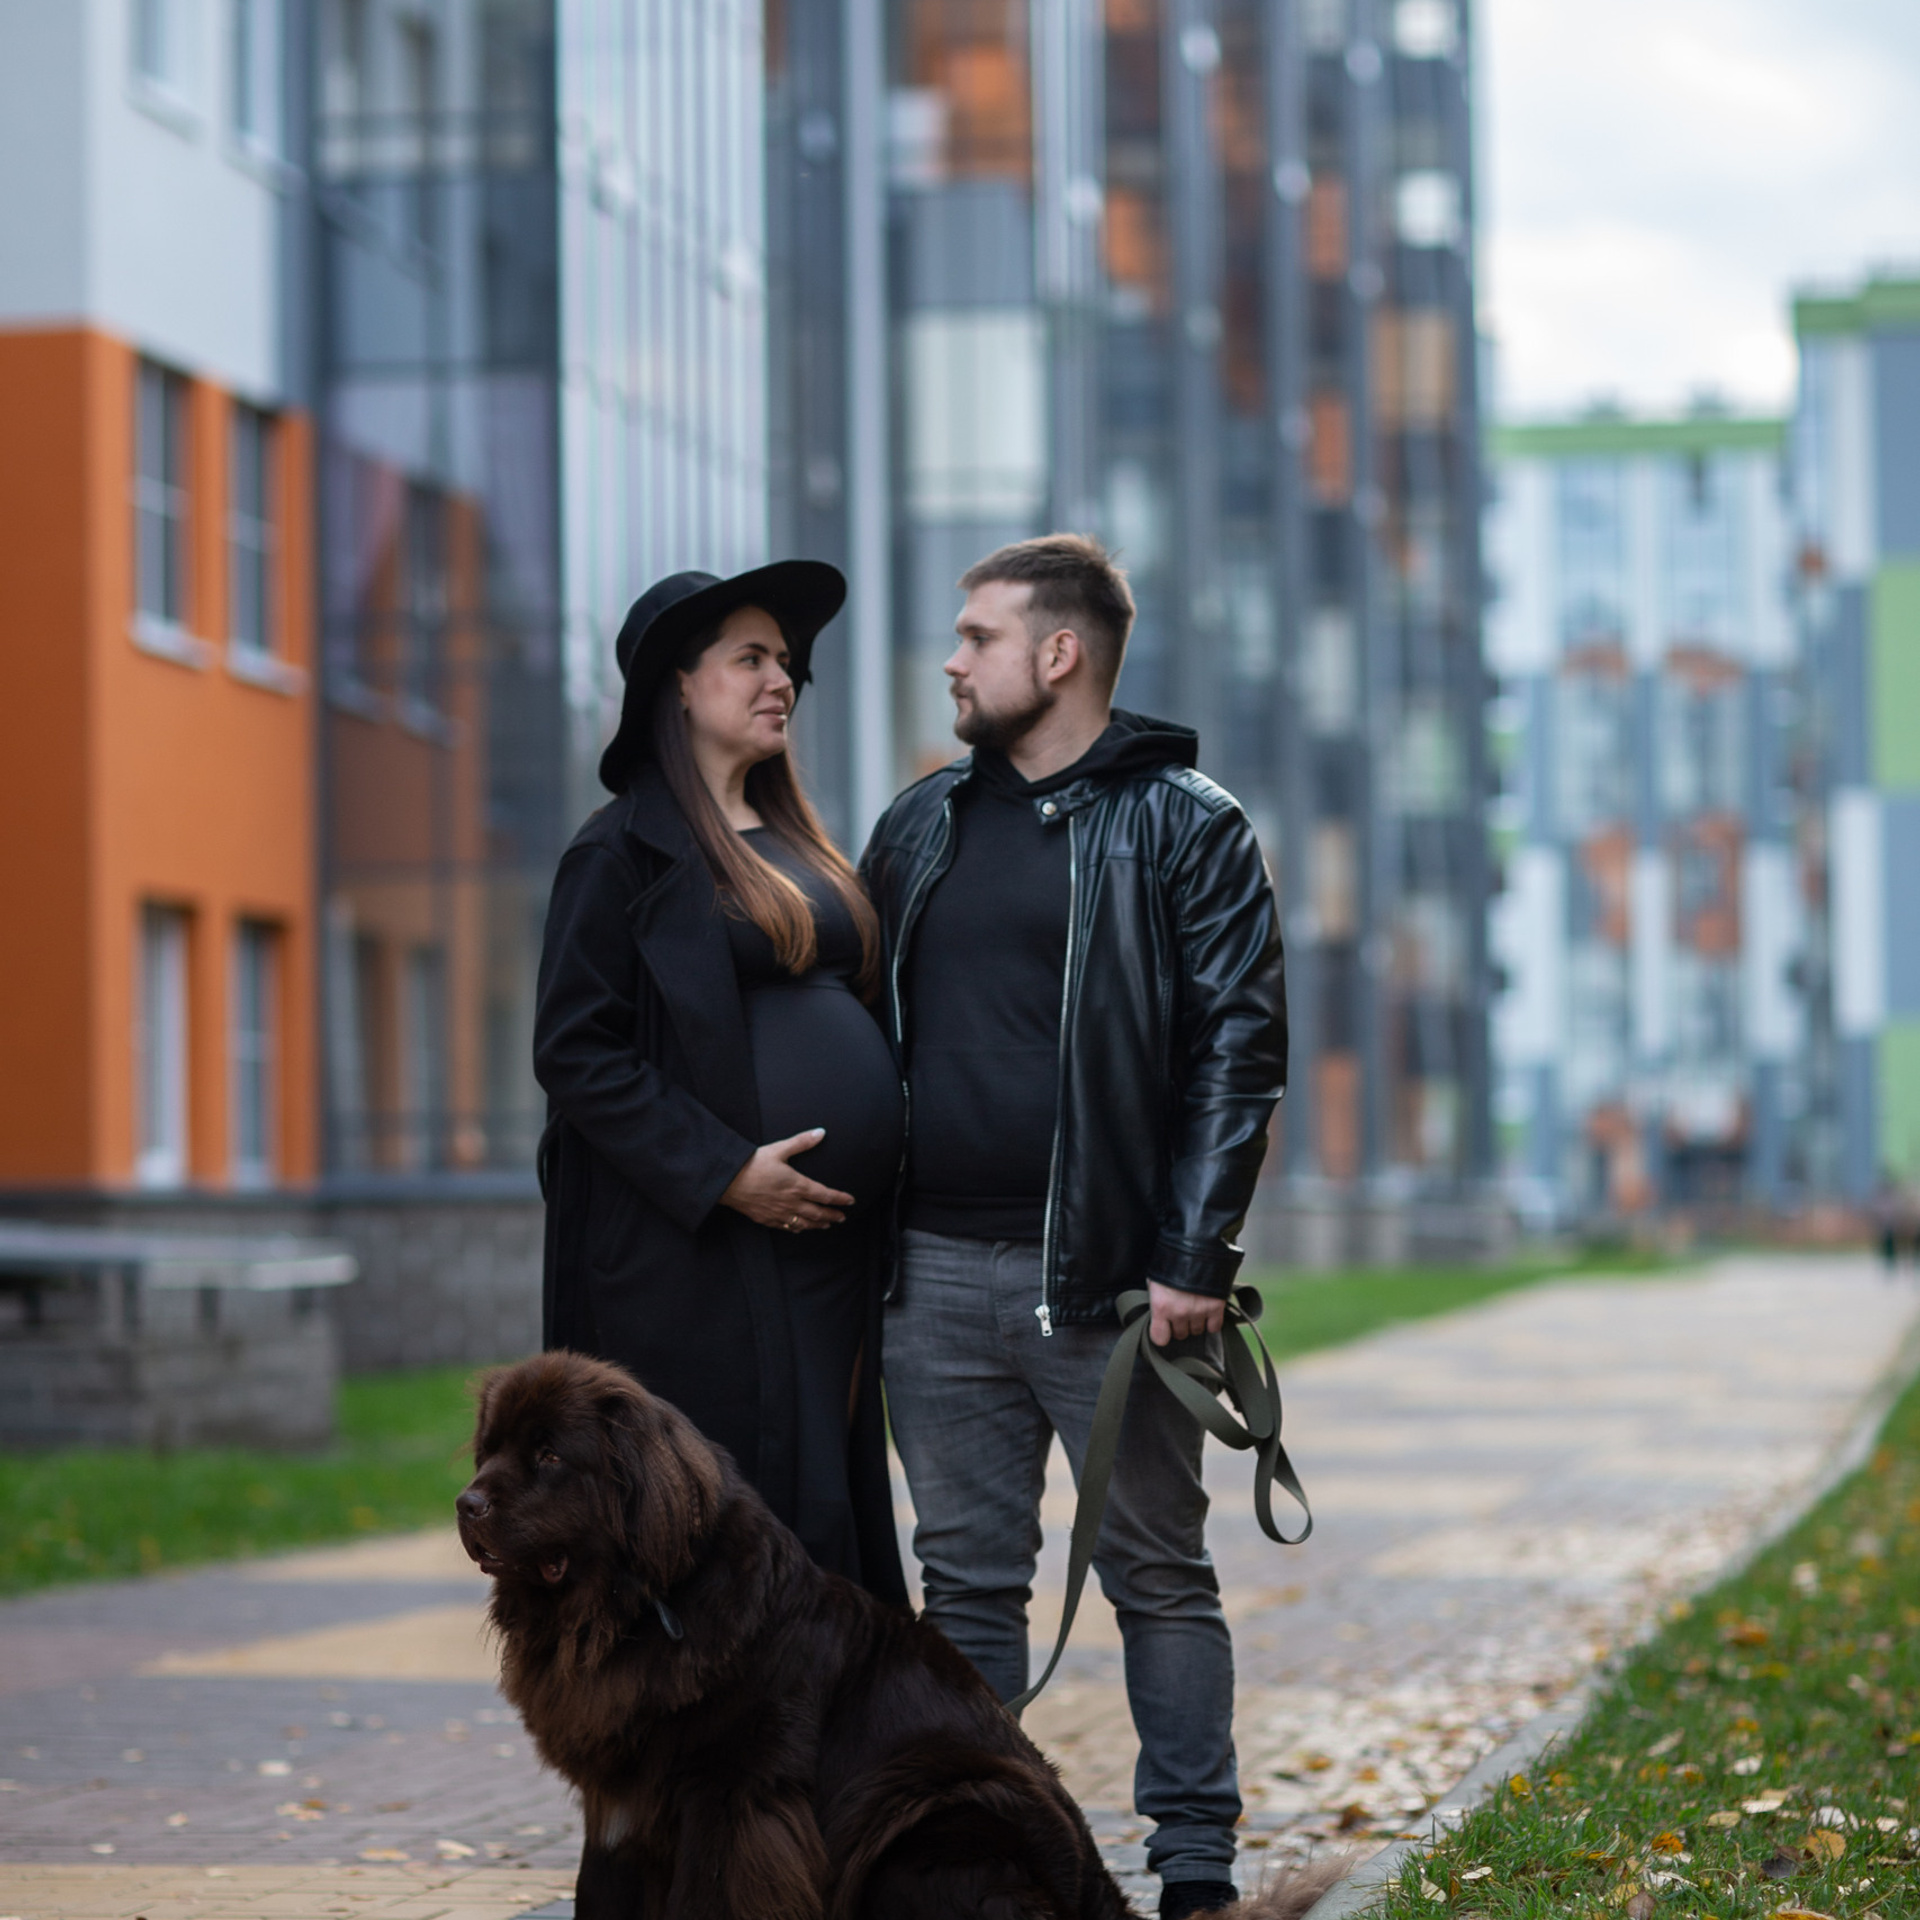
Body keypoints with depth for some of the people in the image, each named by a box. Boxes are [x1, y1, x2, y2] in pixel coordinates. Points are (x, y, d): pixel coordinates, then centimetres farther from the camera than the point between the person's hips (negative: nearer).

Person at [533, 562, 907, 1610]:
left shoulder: (799, 844, 18)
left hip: (834, 1244, 7)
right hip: (697, 1263, -7)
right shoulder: (625, 849, -3)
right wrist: (724, 1172, -17)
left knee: (833, 1519, 6)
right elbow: (575, 1053, -10)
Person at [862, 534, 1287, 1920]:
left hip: (1107, 1283, -5)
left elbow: (1239, 1052, -6)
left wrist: (1192, 1261, -14)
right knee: (968, 1584, 8)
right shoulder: (922, 824, 14)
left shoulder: (1186, 828, -1)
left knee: (1160, 1578, 3)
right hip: (938, 1276, 5)